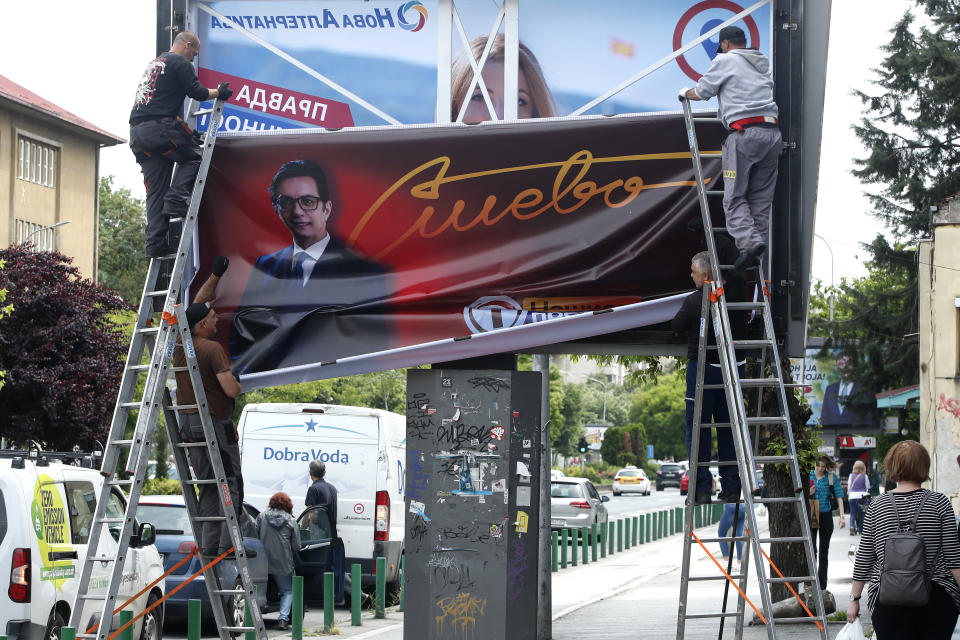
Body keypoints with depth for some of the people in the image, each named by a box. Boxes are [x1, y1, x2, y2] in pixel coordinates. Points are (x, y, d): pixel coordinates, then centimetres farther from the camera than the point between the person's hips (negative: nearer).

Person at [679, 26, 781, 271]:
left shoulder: (725, 61, 5)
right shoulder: (764, 63, 24)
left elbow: (702, 92, 10)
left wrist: (685, 93, 32)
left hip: (745, 133, -6)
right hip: (773, 131, 6)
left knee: (734, 196, -5)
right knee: (762, 196, 8)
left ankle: (750, 241, -24)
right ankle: (758, 244, 1)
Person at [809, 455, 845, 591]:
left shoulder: (832, 477, -1)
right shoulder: (808, 476, 0)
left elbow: (839, 496, -3)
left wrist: (842, 516, -13)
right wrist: (808, 493, -14)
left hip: (826, 515, 1)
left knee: (824, 551, 8)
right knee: (811, 549, -7)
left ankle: (822, 585, 16)